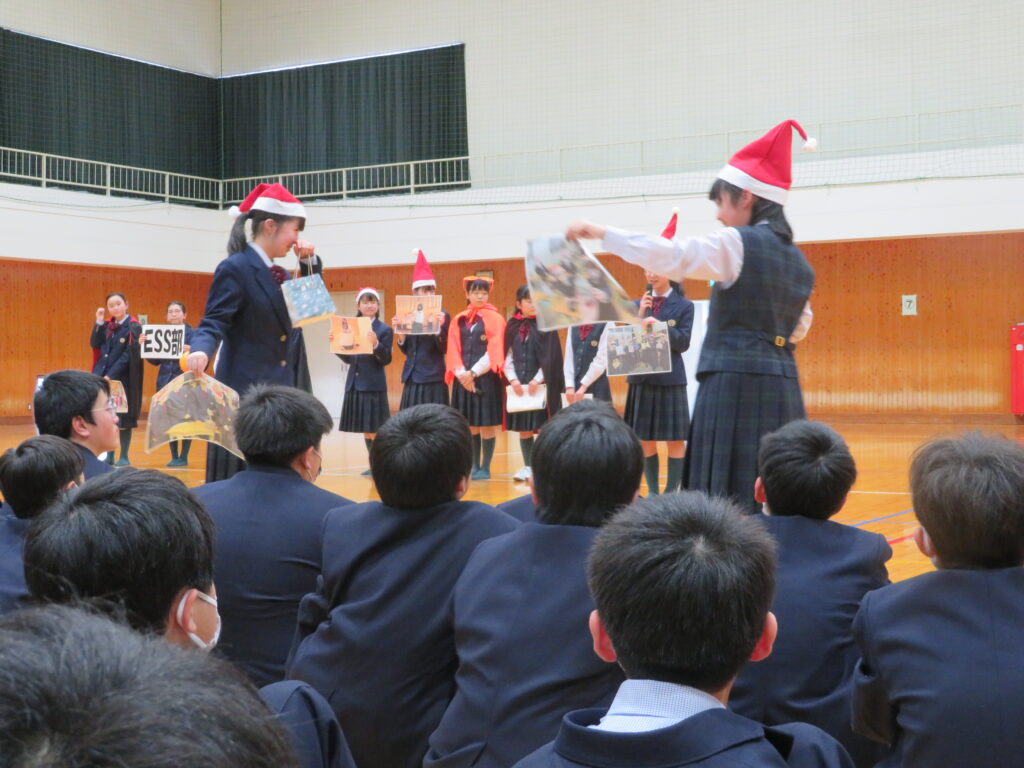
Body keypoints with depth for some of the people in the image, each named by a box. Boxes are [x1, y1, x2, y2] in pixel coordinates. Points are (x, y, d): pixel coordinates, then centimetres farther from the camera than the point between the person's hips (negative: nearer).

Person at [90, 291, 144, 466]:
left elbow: (128, 355, -12)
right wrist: (99, 322, -7)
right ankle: (109, 455, 14)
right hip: (102, 376, 5)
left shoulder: (133, 327, -7)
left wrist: (111, 375, -17)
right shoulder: (107, 326, 10)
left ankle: (124, 456, 9)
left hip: (122, 378, -5)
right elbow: (94, 344, 0)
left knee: (123, 419, 1)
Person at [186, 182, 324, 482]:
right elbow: (214, 322, -16)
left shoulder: (278, 273, 12)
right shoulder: (235, 268, -12)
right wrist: (201, 351, -37)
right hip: (247, 391, -8)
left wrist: (309, 262, 10)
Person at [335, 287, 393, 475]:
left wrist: (376, 344, -26)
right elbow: (347, 358, 13)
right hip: (354, 384, 5)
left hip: (374, 386, -5)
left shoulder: (385, 330, -4)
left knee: (375, 430, -4)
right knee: (366, 430, 11)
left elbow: (386, 360, -10)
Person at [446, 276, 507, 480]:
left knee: (487, 425, -1)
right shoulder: (459, 320, 10)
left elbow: (494, 351, -9)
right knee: (471, 426, 8)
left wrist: (474, 373, -14)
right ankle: (475, 466, 17)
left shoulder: (494, 318, -2)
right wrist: (462, 374, -11)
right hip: (464, 379, 4)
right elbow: (453, 350, 4)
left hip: (486, 379, -4)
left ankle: (485, 468, 7)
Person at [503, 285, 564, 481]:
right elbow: (507, 357, 7)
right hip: (519, 386, 3)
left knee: (542, 427, -2)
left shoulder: (546, 326, -2)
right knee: (523, 429, 9)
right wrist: (513, 379, -7)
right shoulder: (512, 328, 7)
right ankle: (528, 466, 19)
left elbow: (551, 359, -7)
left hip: (541, 385, -3)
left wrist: (538, 380, -14)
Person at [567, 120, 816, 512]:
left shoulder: (738, 244, -8)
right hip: (782, 387, 8)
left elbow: (669, 256, -18)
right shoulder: (798, 260, 16)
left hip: (736, 383, -8)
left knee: (729, 498, -7)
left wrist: (600, 232, -12)